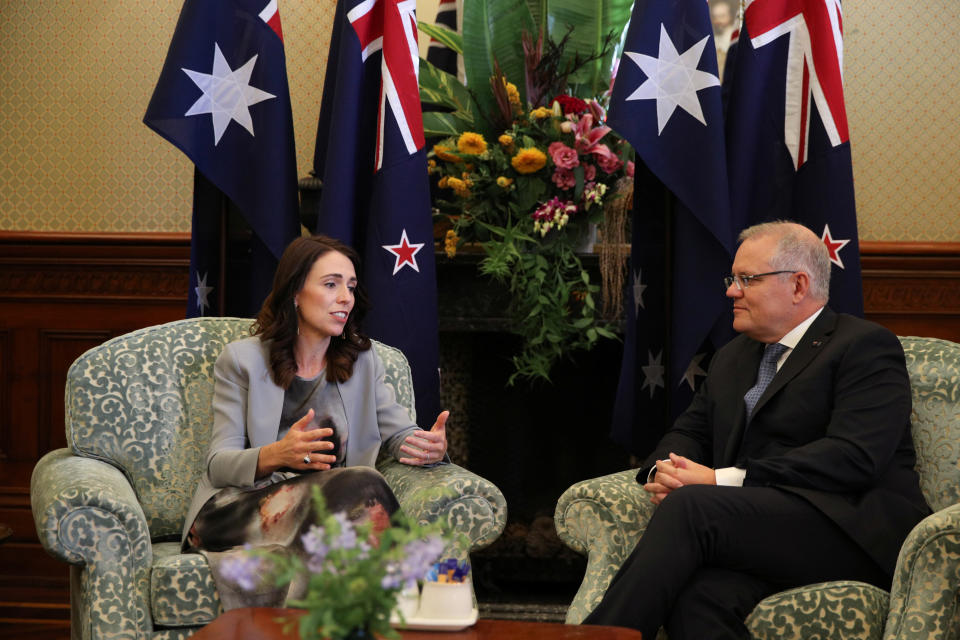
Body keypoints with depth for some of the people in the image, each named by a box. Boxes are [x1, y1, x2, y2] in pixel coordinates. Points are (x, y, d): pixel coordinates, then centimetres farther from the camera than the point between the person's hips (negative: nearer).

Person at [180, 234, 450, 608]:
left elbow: (400, 434, 13)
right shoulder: (242, 359, 6)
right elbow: (218, 464, -2)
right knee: (363, 485, -35)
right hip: (239, 513, -3)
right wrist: (275, 456, -25)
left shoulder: (364, 361, 19)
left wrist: (432, 447, -14)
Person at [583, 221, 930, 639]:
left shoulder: (867, 346, 1)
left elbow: (854, 457, -13)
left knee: (689, 507, -30)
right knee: (699, 596, -33)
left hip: (850, 532, -5)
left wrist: (723, 479, -17)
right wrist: (665, 469, -2)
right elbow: (689, 432, 26)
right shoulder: (732, 359, 27)